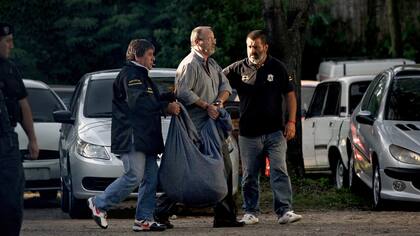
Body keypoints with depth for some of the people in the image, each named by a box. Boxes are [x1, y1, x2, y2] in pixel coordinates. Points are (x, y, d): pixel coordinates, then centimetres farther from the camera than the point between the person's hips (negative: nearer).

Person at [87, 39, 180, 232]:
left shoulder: (140, 75, 25)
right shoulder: (130, 75, -10)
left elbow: (152, 99, 25)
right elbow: (138, 103, -22)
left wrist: (171, 97, 9)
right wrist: (166, 107, -17)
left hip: (145, 136, 11)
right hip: (132, 137, -11)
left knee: (151, 177, 5)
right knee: (134, 177, -14)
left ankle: (144, 219, 5)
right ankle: (99, 204, -2)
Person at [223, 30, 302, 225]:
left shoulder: (277, 68, 4)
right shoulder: (238, 69, 4)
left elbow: (290, 95, 7)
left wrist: (291, 121, -1)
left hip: (274, 131, -1)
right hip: (248, 133, 1)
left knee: (279, 171, -10)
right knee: (249, 176, 6)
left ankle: (285, 211, -13)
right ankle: (250, 213, 14)